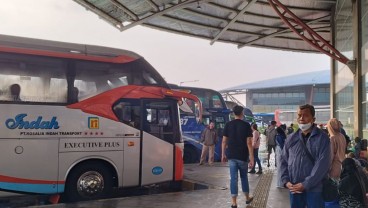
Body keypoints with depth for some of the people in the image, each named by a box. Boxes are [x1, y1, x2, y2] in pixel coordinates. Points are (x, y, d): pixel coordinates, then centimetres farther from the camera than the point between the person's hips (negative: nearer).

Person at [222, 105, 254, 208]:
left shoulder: (228, 125, 1)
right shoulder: (246, 125, -7)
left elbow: (224, 141, 1)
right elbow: (249, 143, -11)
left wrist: (223, 154, 11)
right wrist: (252, 158, -9)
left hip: (231, 156, 2)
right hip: (243, 156, -1)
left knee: (233, 178, 5)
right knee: (244, 177, 16)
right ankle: (247, 198, 32)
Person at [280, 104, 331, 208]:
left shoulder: (322, 138, -5)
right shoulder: (291, 138, 8)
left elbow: (322, 163, -12)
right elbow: (284, 160, 11)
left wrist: (306, 184, -16)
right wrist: (286, 181, -3)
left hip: (314, 189, -3)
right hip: (294, 189, 4)